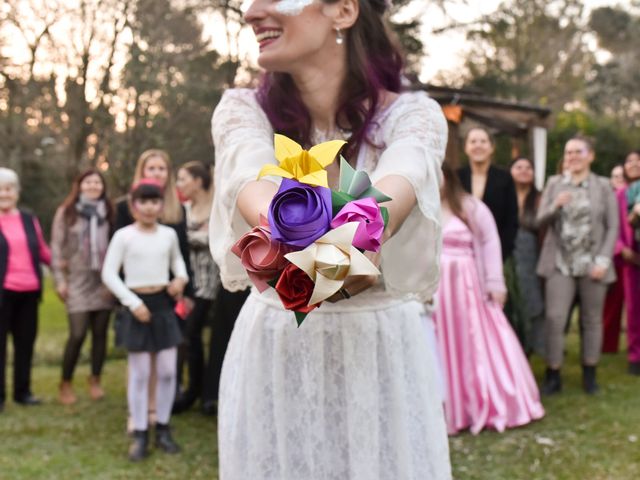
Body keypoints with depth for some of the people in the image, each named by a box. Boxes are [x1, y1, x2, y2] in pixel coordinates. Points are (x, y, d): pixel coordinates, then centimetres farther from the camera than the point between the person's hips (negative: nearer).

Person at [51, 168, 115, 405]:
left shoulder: (108, 211, 9)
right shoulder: (66, 212, 2)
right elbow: (57, 247, 0)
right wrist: (60, 279, -5)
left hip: (104, 280, 3)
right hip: (78, 280, -3)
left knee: (100, 333, 5)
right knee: (77, 334, -8)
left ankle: (95, 381, 20)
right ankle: (65, 384, 8)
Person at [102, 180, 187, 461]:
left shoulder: (169, 234, 5)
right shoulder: (123, 235, -7)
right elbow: (109, 274, -8)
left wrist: (181, 277, 1)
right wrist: (133, 302, -14)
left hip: (164, 304, 4)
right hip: (138, 305, -3)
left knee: (167, 371, 5)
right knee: (139, 374, 2)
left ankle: (163, 429, 19)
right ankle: (140, 434, 12)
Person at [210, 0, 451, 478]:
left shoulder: (412, 115, -9)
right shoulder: (244, 110, -5)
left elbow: (396, 185, -32)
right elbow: (253, 179, -28)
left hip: (381, 351, -1)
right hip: (273, 353, 1)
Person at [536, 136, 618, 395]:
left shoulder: (603, 186, 4)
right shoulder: (554, 183, 9)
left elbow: (612, 227, 2)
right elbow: (541, 221, 4)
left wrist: (603, 260, -9)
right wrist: (555, 206, -17)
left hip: (592, 265, 0)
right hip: (560, 264, 1)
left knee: (592, 320, 6)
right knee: (554, 318, -8)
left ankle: (589, 374, 19)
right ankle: (553, 375, 2)